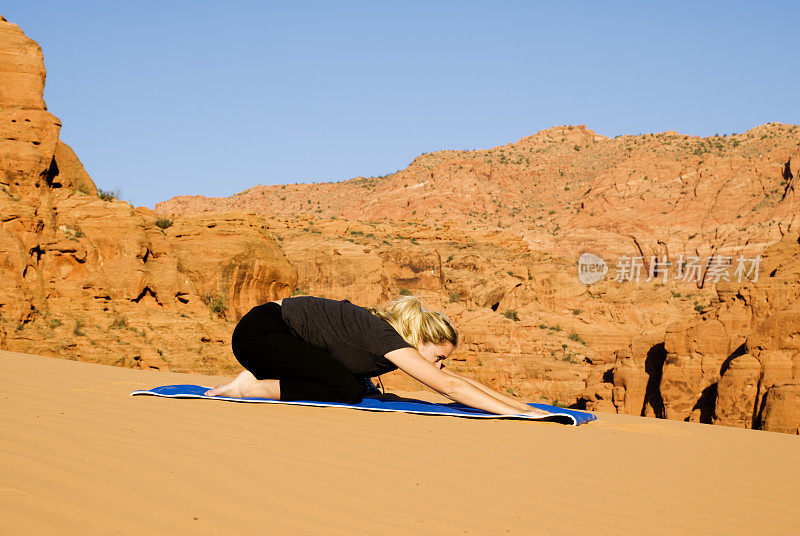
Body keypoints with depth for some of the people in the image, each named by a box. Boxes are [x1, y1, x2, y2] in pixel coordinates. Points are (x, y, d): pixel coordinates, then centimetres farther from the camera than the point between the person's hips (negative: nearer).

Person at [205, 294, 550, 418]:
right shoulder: (385, 338, -23)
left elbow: (458, 380, 7)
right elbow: (450, 387, -28)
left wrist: (522, 405, 1)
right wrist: (515, 414, -28)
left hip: (280, 329, 9)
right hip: (258, 332, -9)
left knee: (361, 387, 9)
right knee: (350, 390, -20)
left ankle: (262, 381, 12)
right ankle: (254, 387, -12)